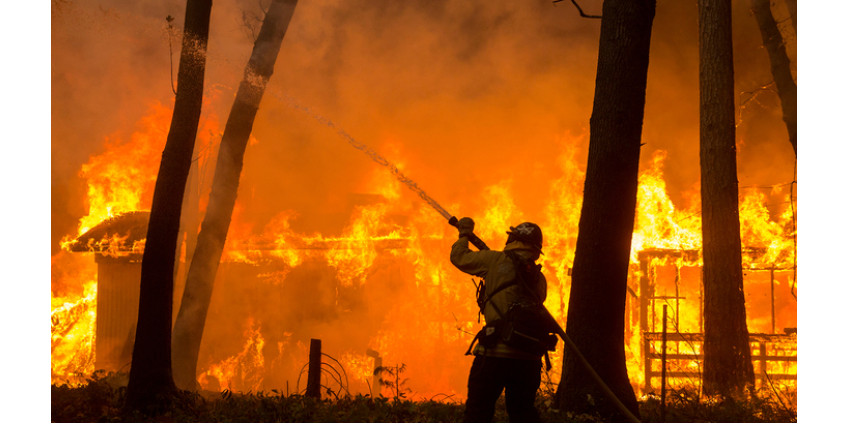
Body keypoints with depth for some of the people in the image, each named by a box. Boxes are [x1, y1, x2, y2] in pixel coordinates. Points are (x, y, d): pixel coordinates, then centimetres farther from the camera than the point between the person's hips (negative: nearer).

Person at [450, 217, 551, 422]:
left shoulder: (497, 260, 0)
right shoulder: (539, 278, 14)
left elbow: (459, 256, 11)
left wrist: (464, 234, 31)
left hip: (496, 354, -5)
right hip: (529, 358, 5)